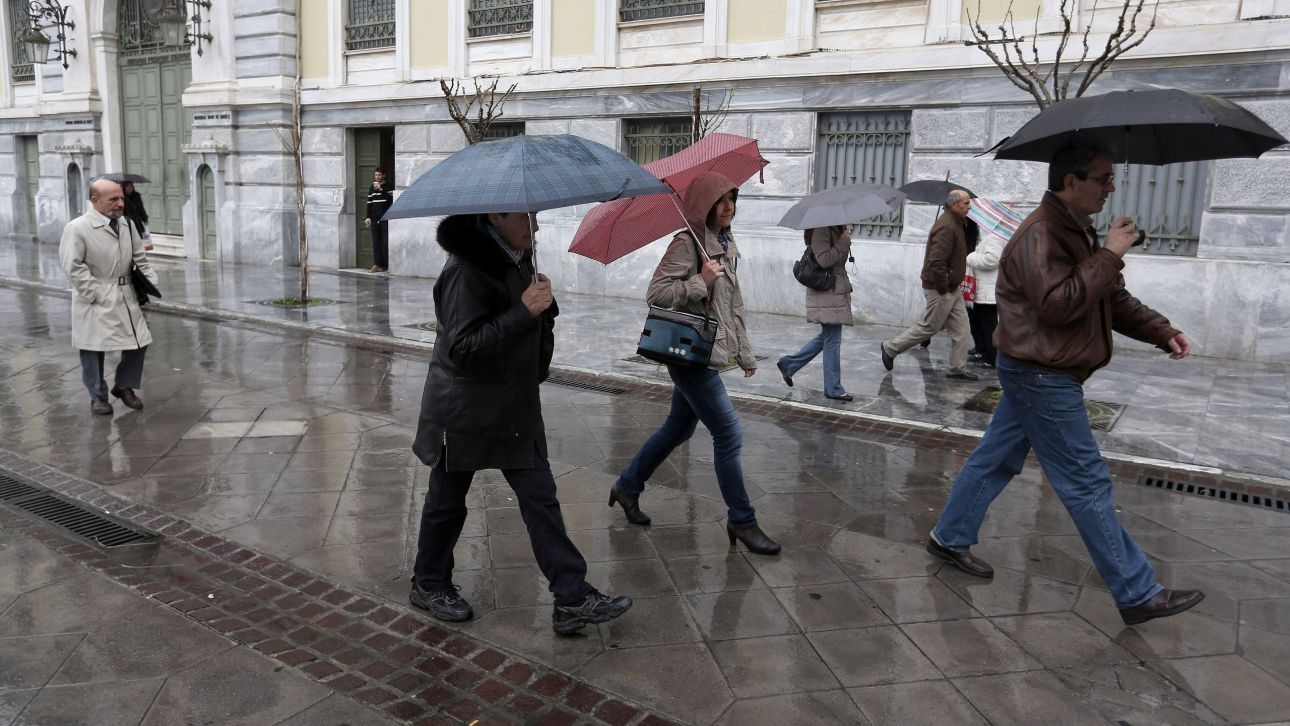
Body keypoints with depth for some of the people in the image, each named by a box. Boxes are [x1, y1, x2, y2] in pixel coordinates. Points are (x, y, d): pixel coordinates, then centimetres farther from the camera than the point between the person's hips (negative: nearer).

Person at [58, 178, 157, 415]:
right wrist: (97, 294, -17)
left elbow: (140, 259, 11)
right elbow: (74, 267, -15)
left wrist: (151, 284, 1)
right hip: (95, 300, -5)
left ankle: (124, 386, 29)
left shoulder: (127, 225, 6)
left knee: (138, 342, 8)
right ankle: (98, 396, 22)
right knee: (94, 347, 5)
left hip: (126, 296, 5)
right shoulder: (77, 228, -12)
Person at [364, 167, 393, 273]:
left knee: (386, 242, -5)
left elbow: (390, 199, -14)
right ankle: (377, 264, 5)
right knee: (376, 242, 3)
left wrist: (381, 189, -18)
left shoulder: (389, 187, 1)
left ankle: (387, 264, 0)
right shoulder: (372, 188, 15)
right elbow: (369, 203, 15)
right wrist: (368, 217, 8)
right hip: (374, 219, 4)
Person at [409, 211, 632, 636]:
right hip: (464, 412, -8)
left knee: (541, 498, 5)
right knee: (448, 501, 12)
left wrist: (543, 305, 2)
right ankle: (428, 585, 34)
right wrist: (525, 311, -30)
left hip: (515, 408, 8)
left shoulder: (518, 257, 6)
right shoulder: (467, 270, -22)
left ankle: (572, 600, 10)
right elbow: (462, 348, -27)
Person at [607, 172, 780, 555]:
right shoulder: (686, 244, -13)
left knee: (678, 429, 18)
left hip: (711, 353, 9)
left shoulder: (727, 246, 13)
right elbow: (656, 293, -18)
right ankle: (742, 522, 7)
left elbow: (734, 306, 19)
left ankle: (627, 487, 34)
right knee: (728, 435, -6)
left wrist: (745, 352, 19)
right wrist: (701, 282, -20)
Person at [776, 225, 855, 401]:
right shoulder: (821, 229, -14)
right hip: (827, 292, -10)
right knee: (832, 340, -3)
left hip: (836, 292, 10)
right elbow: (824, 260, -23)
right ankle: (833, 389, 6)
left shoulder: (835, 229, 15)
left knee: (827, 337, 15)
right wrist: (845, 241, -18)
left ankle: (788, 364, 23)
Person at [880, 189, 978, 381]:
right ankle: (891, 348, 15)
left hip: (952, 289, 10)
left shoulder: (954, 223, 13)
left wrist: (952, 286, 18)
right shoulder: (946, 227, -22)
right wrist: (943, 289, -22)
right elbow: (936, 261, -29)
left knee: (960, 327, 10)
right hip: (940, 290, -10)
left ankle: (958, 368, 16)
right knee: (928, 327, 1)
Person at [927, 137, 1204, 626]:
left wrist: (1162, 332, 5)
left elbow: (1114, 300, 18)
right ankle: (1137, 595, 7)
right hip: (1042, 378, -10)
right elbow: (1058, 304, -29)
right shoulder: (1041, 235, -19)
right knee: (1087, 483, -3)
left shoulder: (1077, 230, 14)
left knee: (996, 458, 17)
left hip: (1037, 374, 10)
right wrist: (1108, 255, -22)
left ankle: (949, 538, 29)